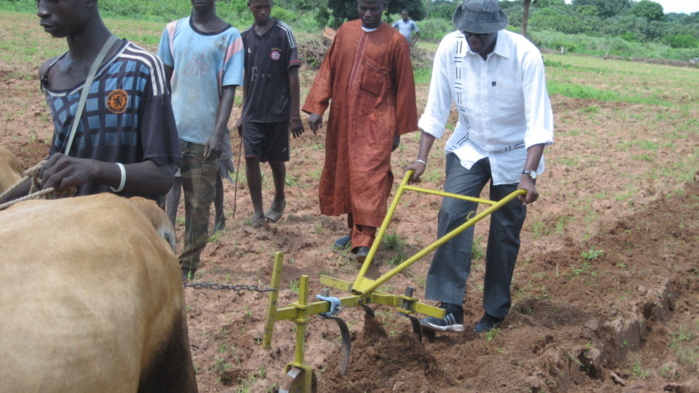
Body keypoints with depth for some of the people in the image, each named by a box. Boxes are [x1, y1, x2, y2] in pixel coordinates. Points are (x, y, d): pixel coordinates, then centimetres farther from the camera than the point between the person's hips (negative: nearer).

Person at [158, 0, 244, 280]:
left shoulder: (230, 37, 0)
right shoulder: (173, 31, 8)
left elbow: (229, 90, -5)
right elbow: (163, 79, 12)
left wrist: (218, 134, -14)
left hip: (204, 135, -2)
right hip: (171, 131, 2)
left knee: (199, 204, 5)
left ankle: (188, 265, 16)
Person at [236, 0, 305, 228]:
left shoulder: (283, 32, -7)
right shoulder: (245, 37, 6)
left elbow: (293, 75, -7)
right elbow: (246, 77, 13)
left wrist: (295, 114, -8)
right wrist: (243, 113, 14)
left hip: (278, 112, -3)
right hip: (253, 113, 3)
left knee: (276, 160, 8)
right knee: (251, 158, -6)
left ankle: (279, 200, 33)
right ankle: (257, 211, 5)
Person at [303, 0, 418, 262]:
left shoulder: (395, 40, -5)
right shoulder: (345, 32, 7)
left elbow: (404, 87, -2)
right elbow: (327, 71, 10)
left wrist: (398, 129, -1)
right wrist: (316, 107, 2)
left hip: (375, 122, -5)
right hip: (342, 119, 5)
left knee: (369, 177, -11)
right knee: (343, 174, 11)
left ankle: (364, 240, -10)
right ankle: (354, 230, 25)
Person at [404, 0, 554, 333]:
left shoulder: (525, 55, -23)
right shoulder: (450, 48, -15)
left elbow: (538, 120, -25)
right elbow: (436, 109, -8)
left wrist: (528, 175, -31)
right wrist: (421, 158, -10)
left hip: (514, 155, -2)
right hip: (468, 148, 2)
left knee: (505, 234, 5)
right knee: (452, 214, -16)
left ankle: (495, 313, 20)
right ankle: (450, 309, -15)